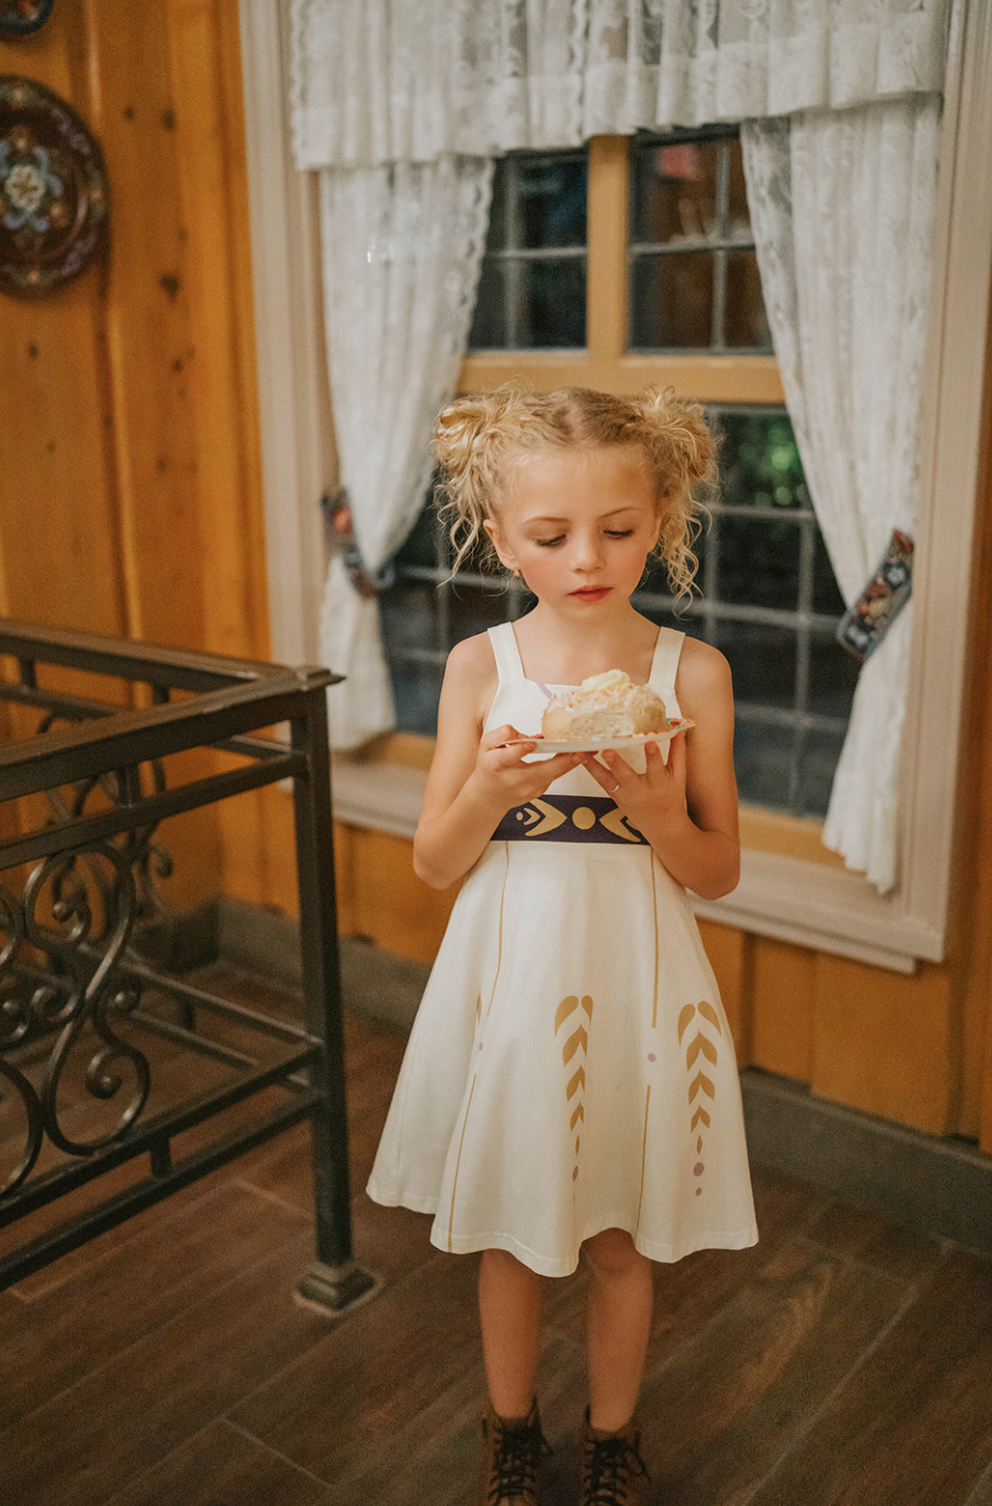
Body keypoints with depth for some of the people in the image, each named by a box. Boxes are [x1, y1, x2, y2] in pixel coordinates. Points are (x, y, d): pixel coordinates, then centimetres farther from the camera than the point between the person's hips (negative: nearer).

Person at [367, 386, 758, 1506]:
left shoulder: (692, 674, -7)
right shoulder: (480, 668, -6)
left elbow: (718, 875, -1)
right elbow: (435, 864, -2)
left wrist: (659, 812, -22)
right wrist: (490, 790, -22)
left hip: (635, 986, 0)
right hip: (510, 979, 1)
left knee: (622, 1239, 16)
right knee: (507, 1233, 17)